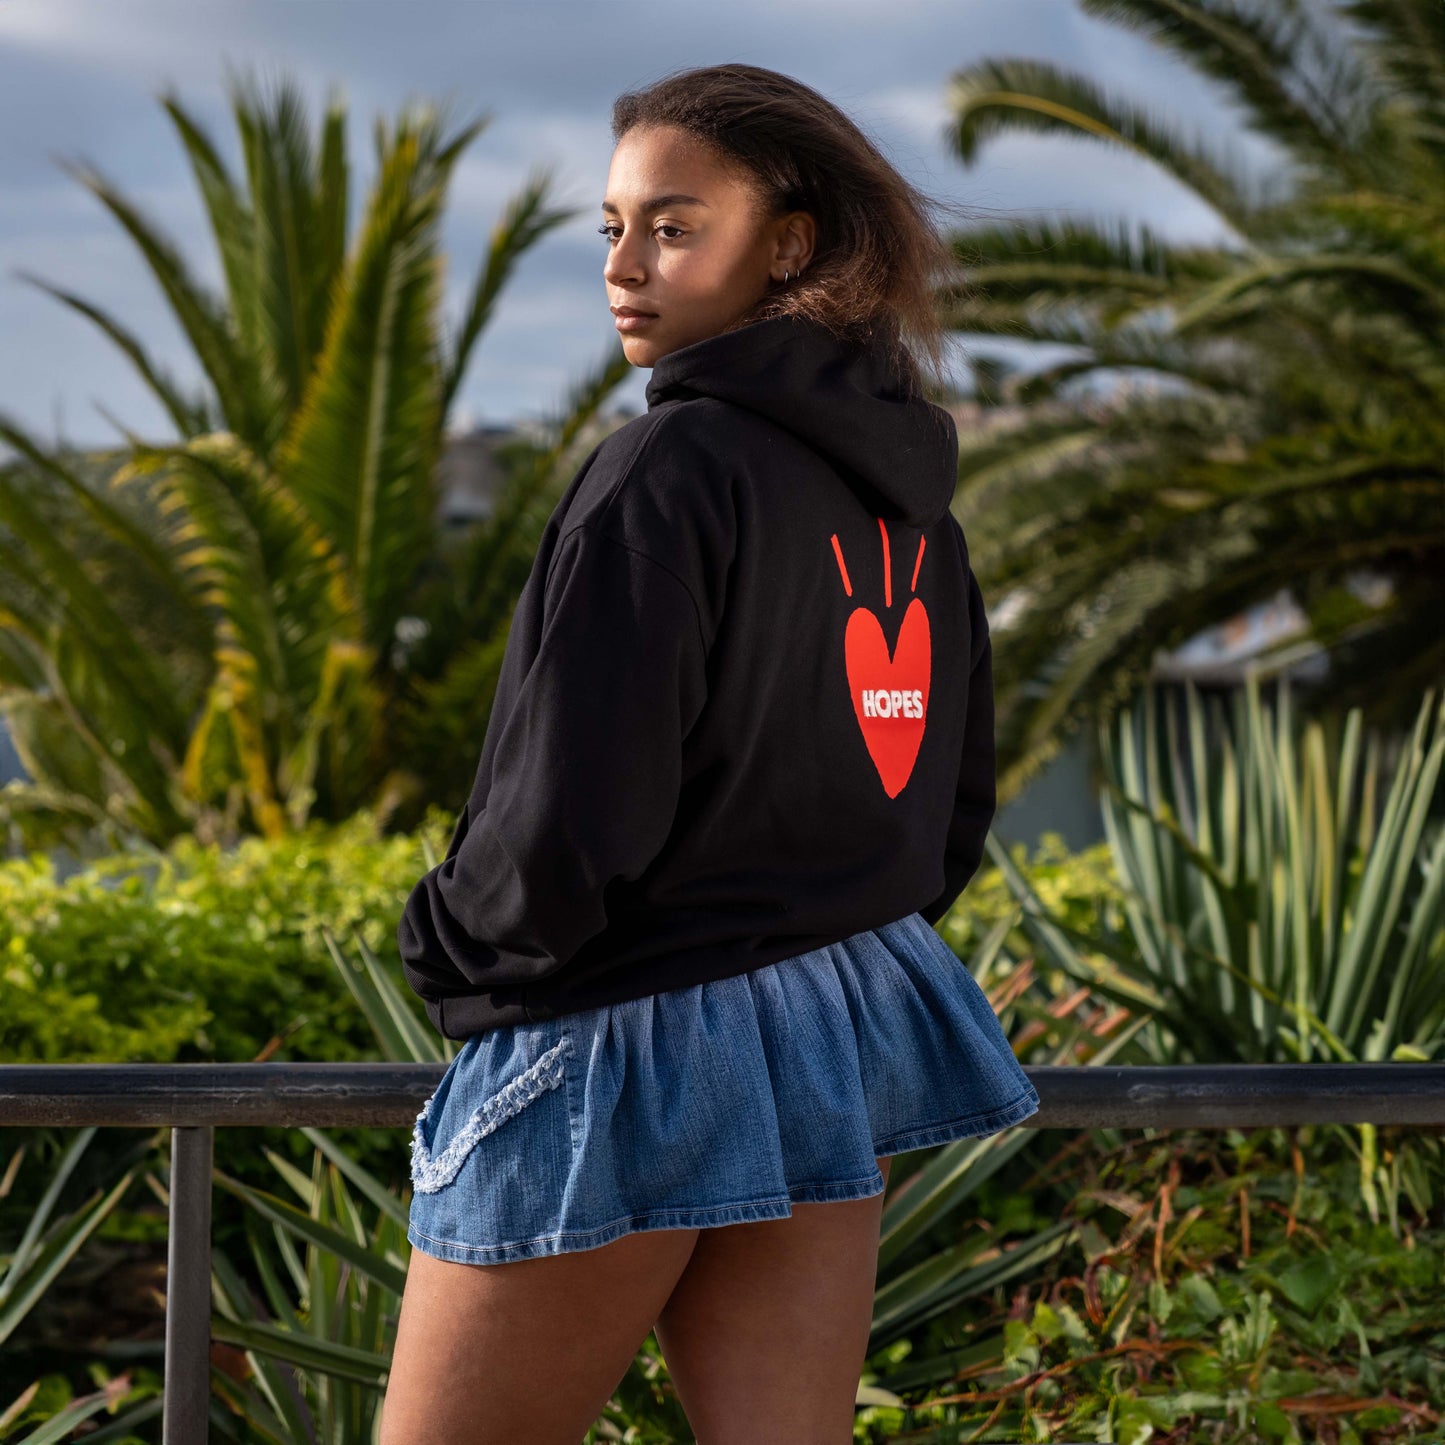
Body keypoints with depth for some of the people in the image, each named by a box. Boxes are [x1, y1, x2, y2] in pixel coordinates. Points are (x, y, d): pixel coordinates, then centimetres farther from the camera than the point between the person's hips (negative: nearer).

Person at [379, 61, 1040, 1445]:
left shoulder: (669, 466, -18)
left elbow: (571, 824, -21)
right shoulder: (904, 495, 8)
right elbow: (951, 813, 16)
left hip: (626, 1062, -8)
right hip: (841, 1042, 8)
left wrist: (445, 951, -3)